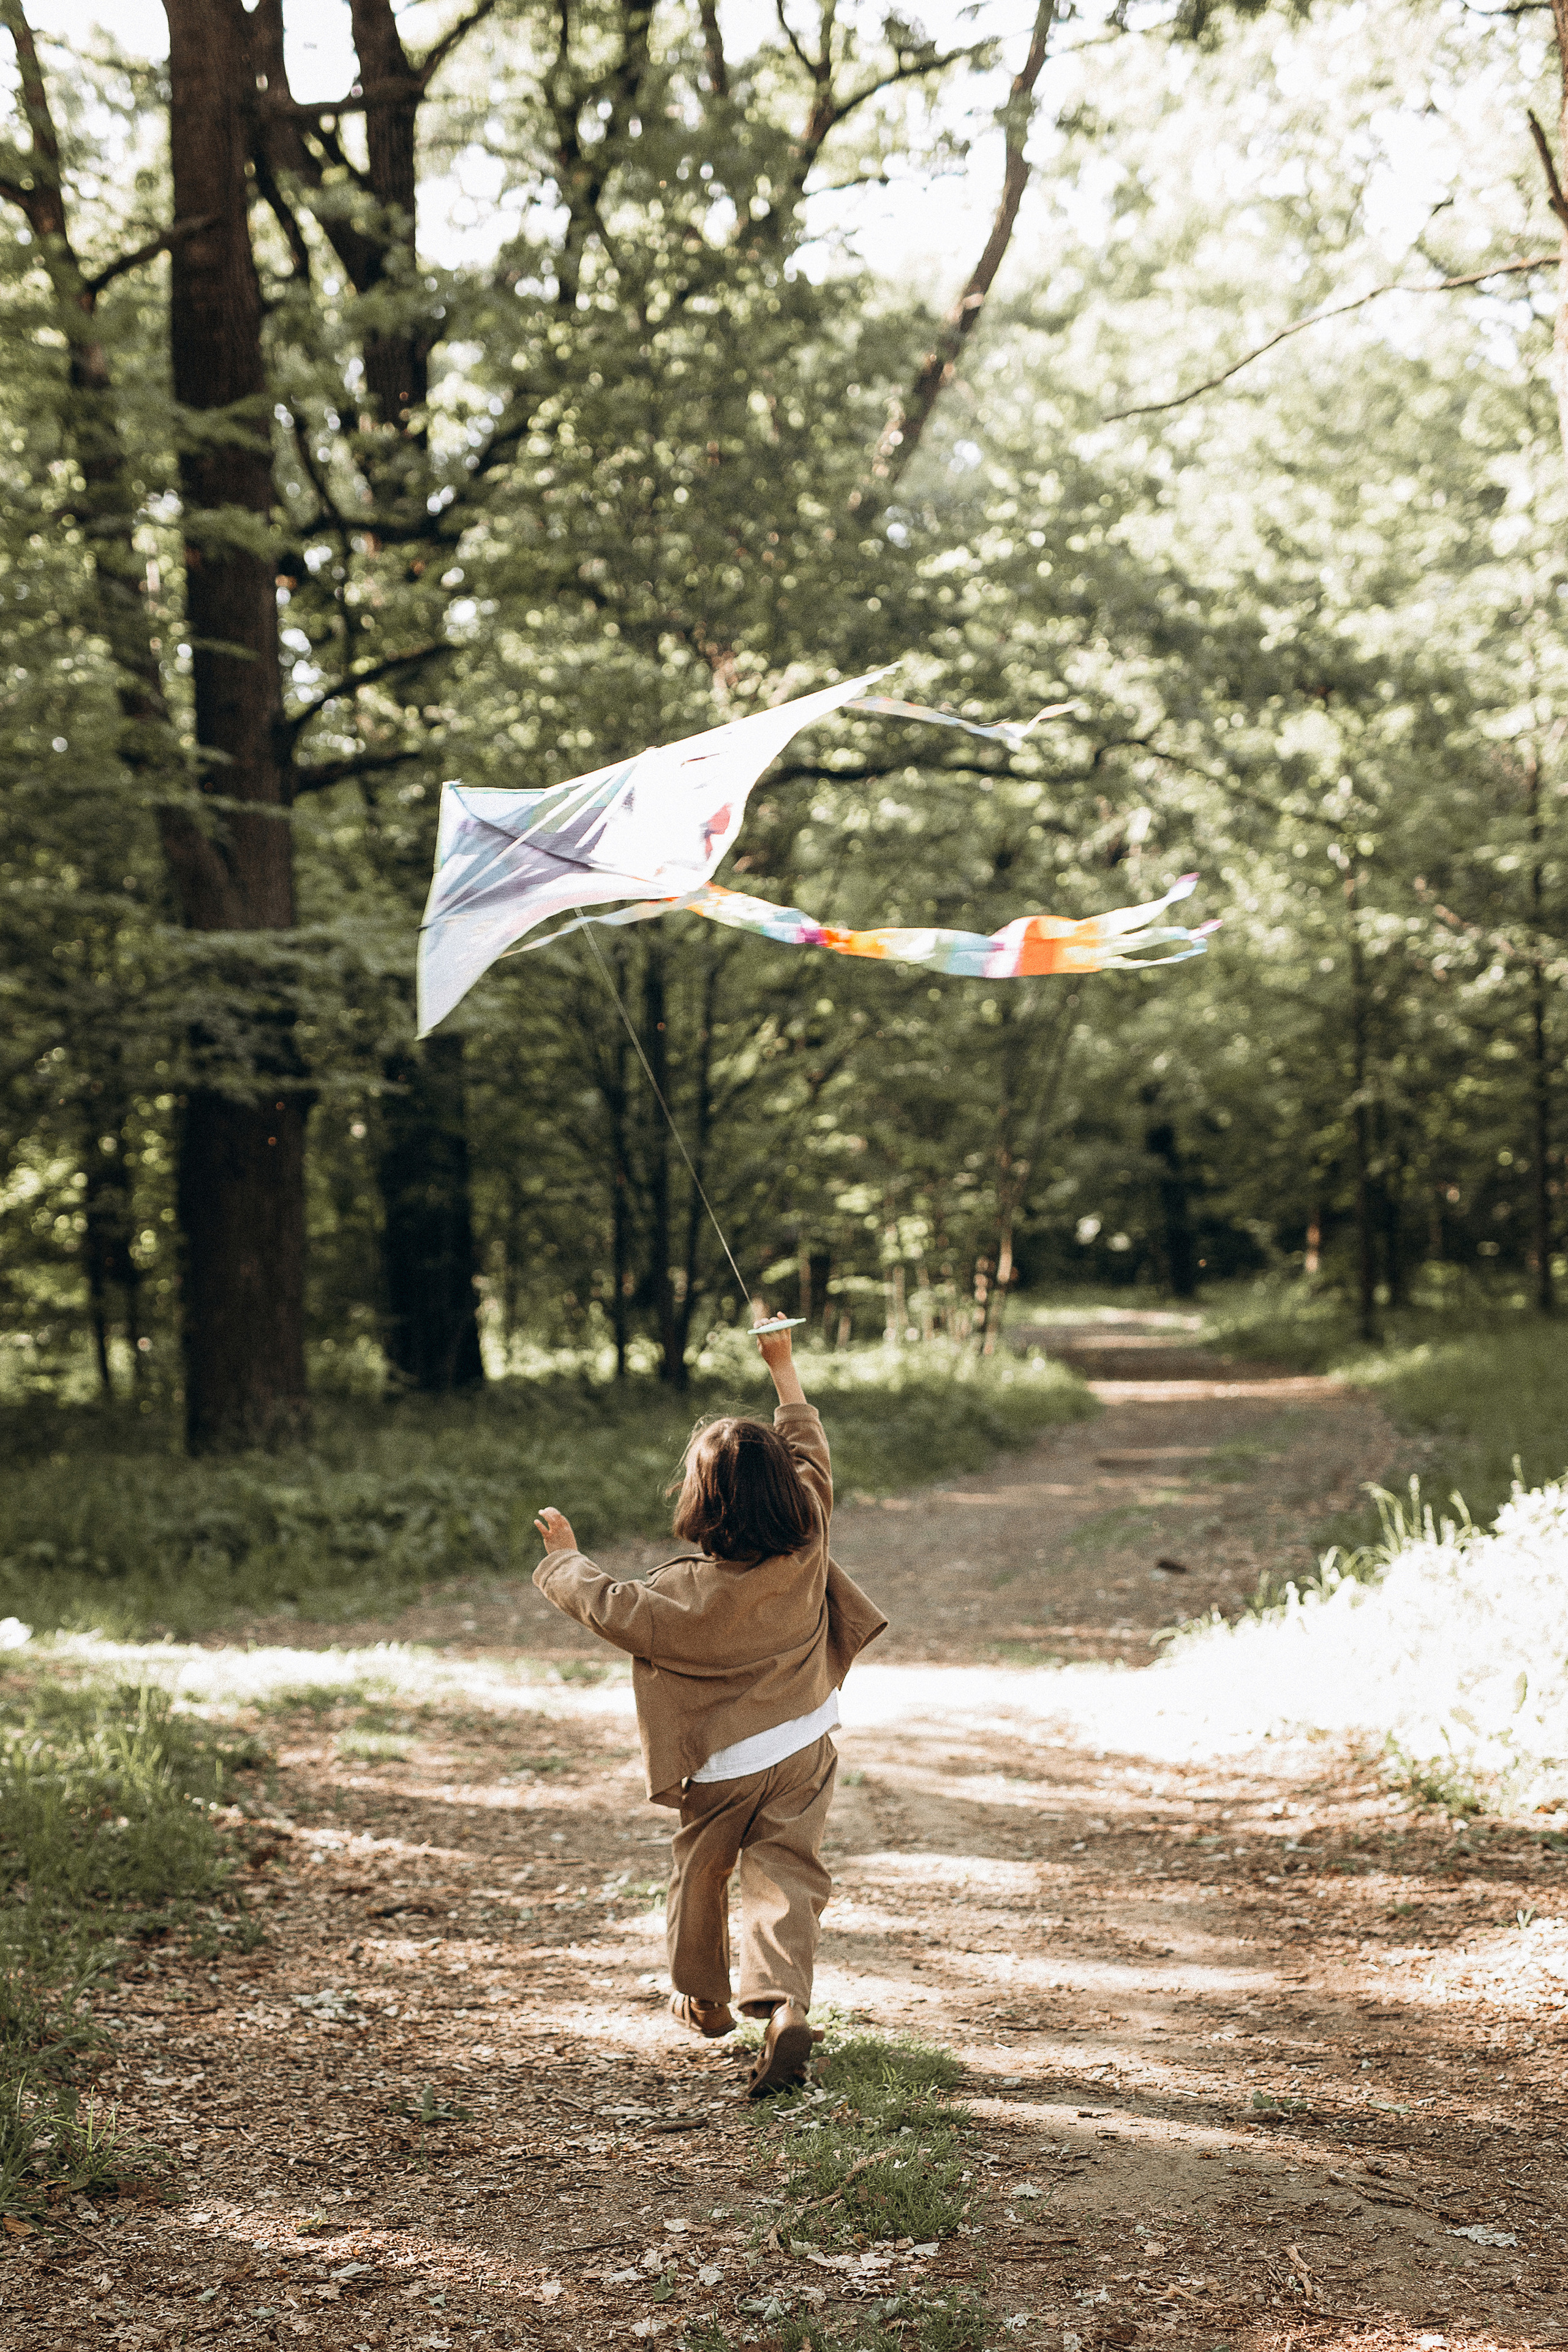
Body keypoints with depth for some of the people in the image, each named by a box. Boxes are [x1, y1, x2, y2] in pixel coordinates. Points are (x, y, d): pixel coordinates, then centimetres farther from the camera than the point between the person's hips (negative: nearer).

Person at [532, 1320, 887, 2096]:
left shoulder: (692, 1592, -24)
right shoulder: (808, 1548, -14)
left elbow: (610, 1608, -11)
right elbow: (810, 1454, 1)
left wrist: (565, 1557, 7)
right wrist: (784, 1369, 11)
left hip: (724, 1769, -3)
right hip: (805, 1755, 3)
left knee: (698, 1873, 20)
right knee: (782, 1878, -1)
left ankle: (704, 1998, 38)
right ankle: (786, 2006, -22)